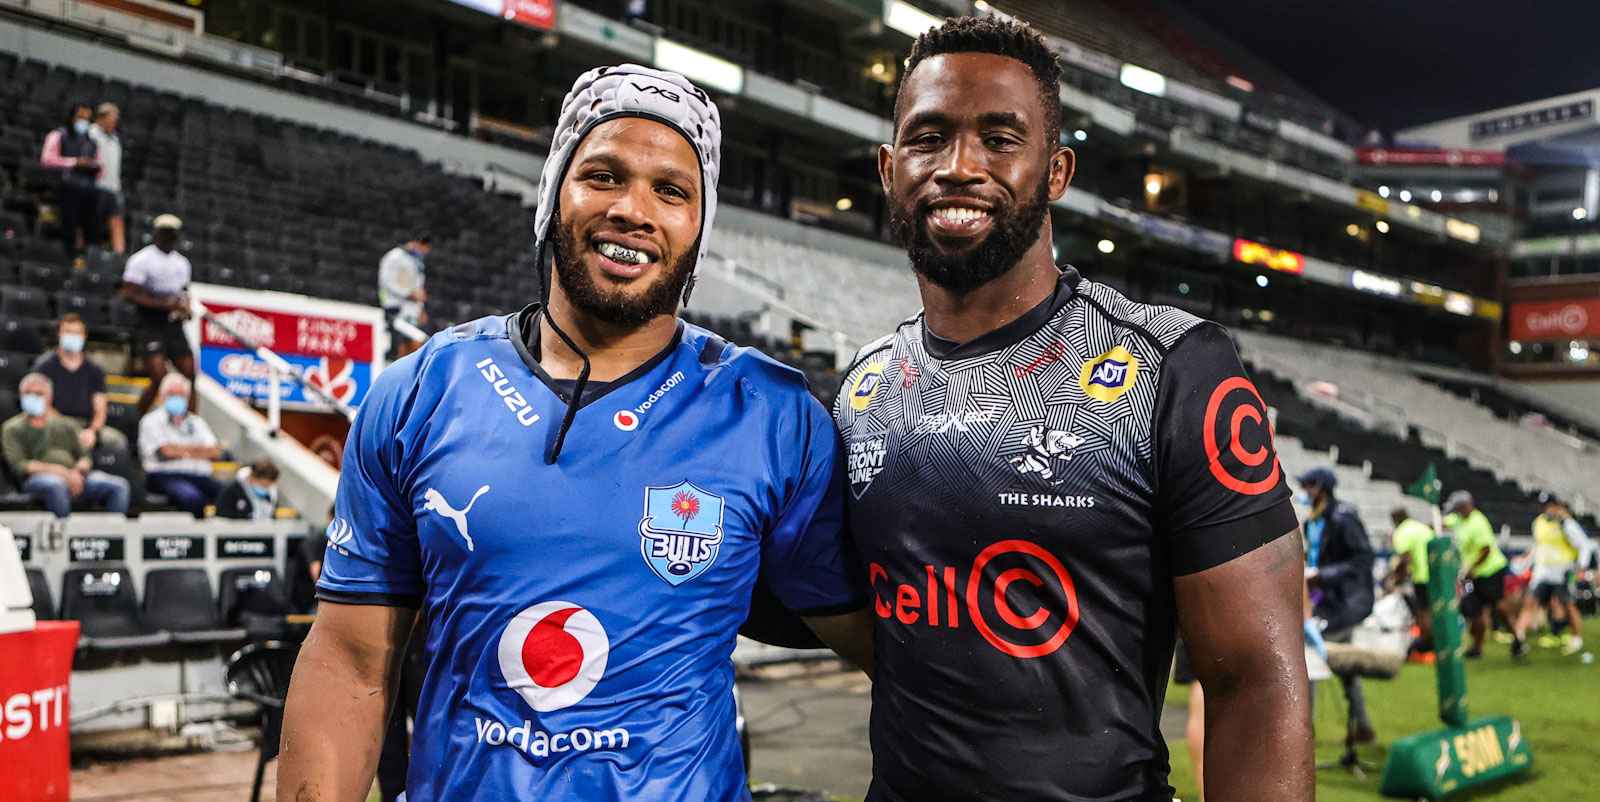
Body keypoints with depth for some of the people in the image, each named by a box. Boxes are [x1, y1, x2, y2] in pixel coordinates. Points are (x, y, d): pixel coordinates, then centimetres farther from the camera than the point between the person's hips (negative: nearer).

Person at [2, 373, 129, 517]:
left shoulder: (67, 424, 25)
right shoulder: (13, 429, 15)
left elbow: (85, 458, 19)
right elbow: (18, 465, 0)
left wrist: (77, 471, -7)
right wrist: (60, 471, -13)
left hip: (73, 478, 4)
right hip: (39, 478, -4)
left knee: (119, 485, -23)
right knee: (56, 485, -42)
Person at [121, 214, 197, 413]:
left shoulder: (182, 263, 16)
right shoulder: (141, 260, -5)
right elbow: (129, 294, -12)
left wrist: (185, 309, 7)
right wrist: (164, 304, -19)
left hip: (175, 327, 6)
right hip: (150, 327, -6)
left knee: (191, 375, 0)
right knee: (158, 376, -16)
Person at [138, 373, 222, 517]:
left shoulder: (196, 422, 25)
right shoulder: (151, 421, 12)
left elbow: (215, 452, 11)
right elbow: (166, 450, -3)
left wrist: (182, 452, 1)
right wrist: (196, 448, 10)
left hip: (199, 476, 4)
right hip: (165, 476, -4)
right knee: (193, 498, -39)